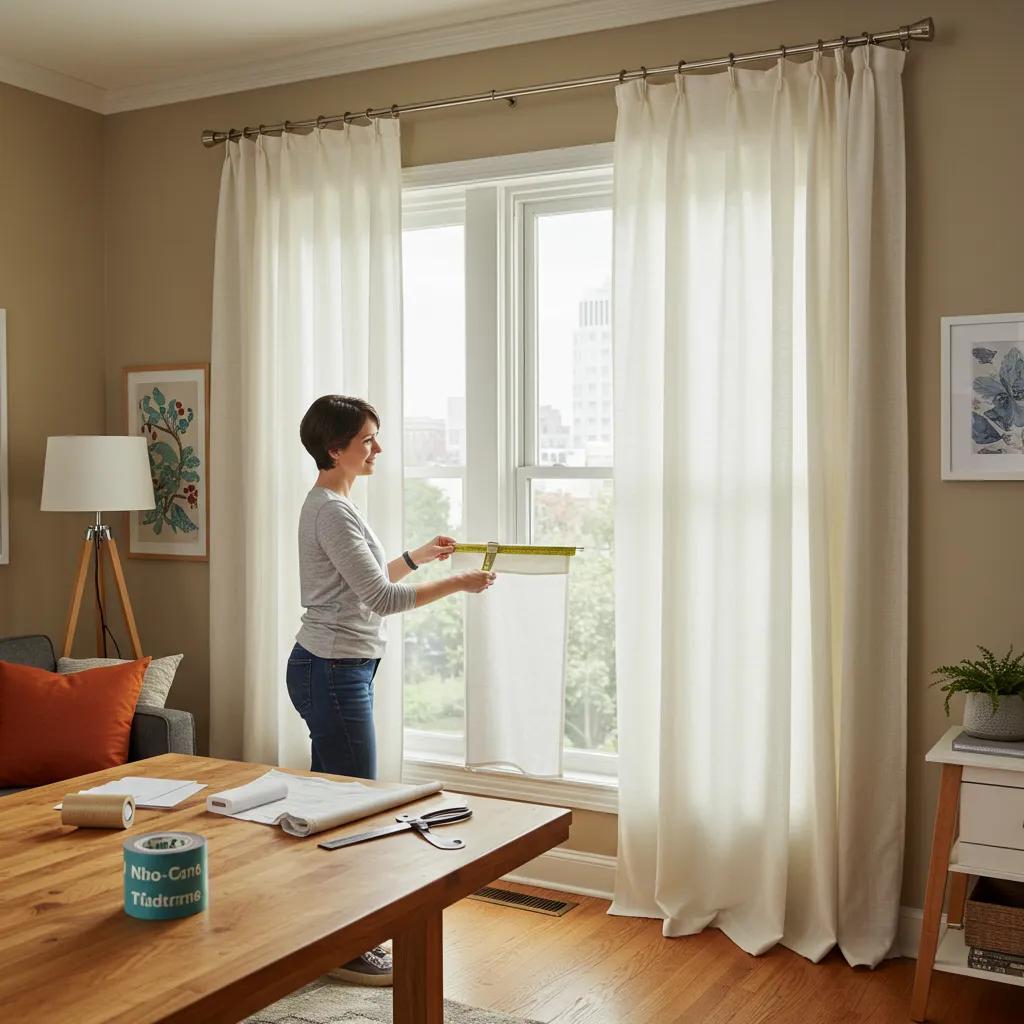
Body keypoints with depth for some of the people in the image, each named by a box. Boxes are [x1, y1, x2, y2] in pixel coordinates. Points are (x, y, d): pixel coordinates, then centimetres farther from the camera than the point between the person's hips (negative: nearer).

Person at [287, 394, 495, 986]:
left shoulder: (333, 504, 13)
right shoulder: (332, 510, -18)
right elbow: (380, 598, -23)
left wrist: (418, 556, 18)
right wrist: (458, 584, -18)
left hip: (335, 670, 10)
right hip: (334, 674, -10)